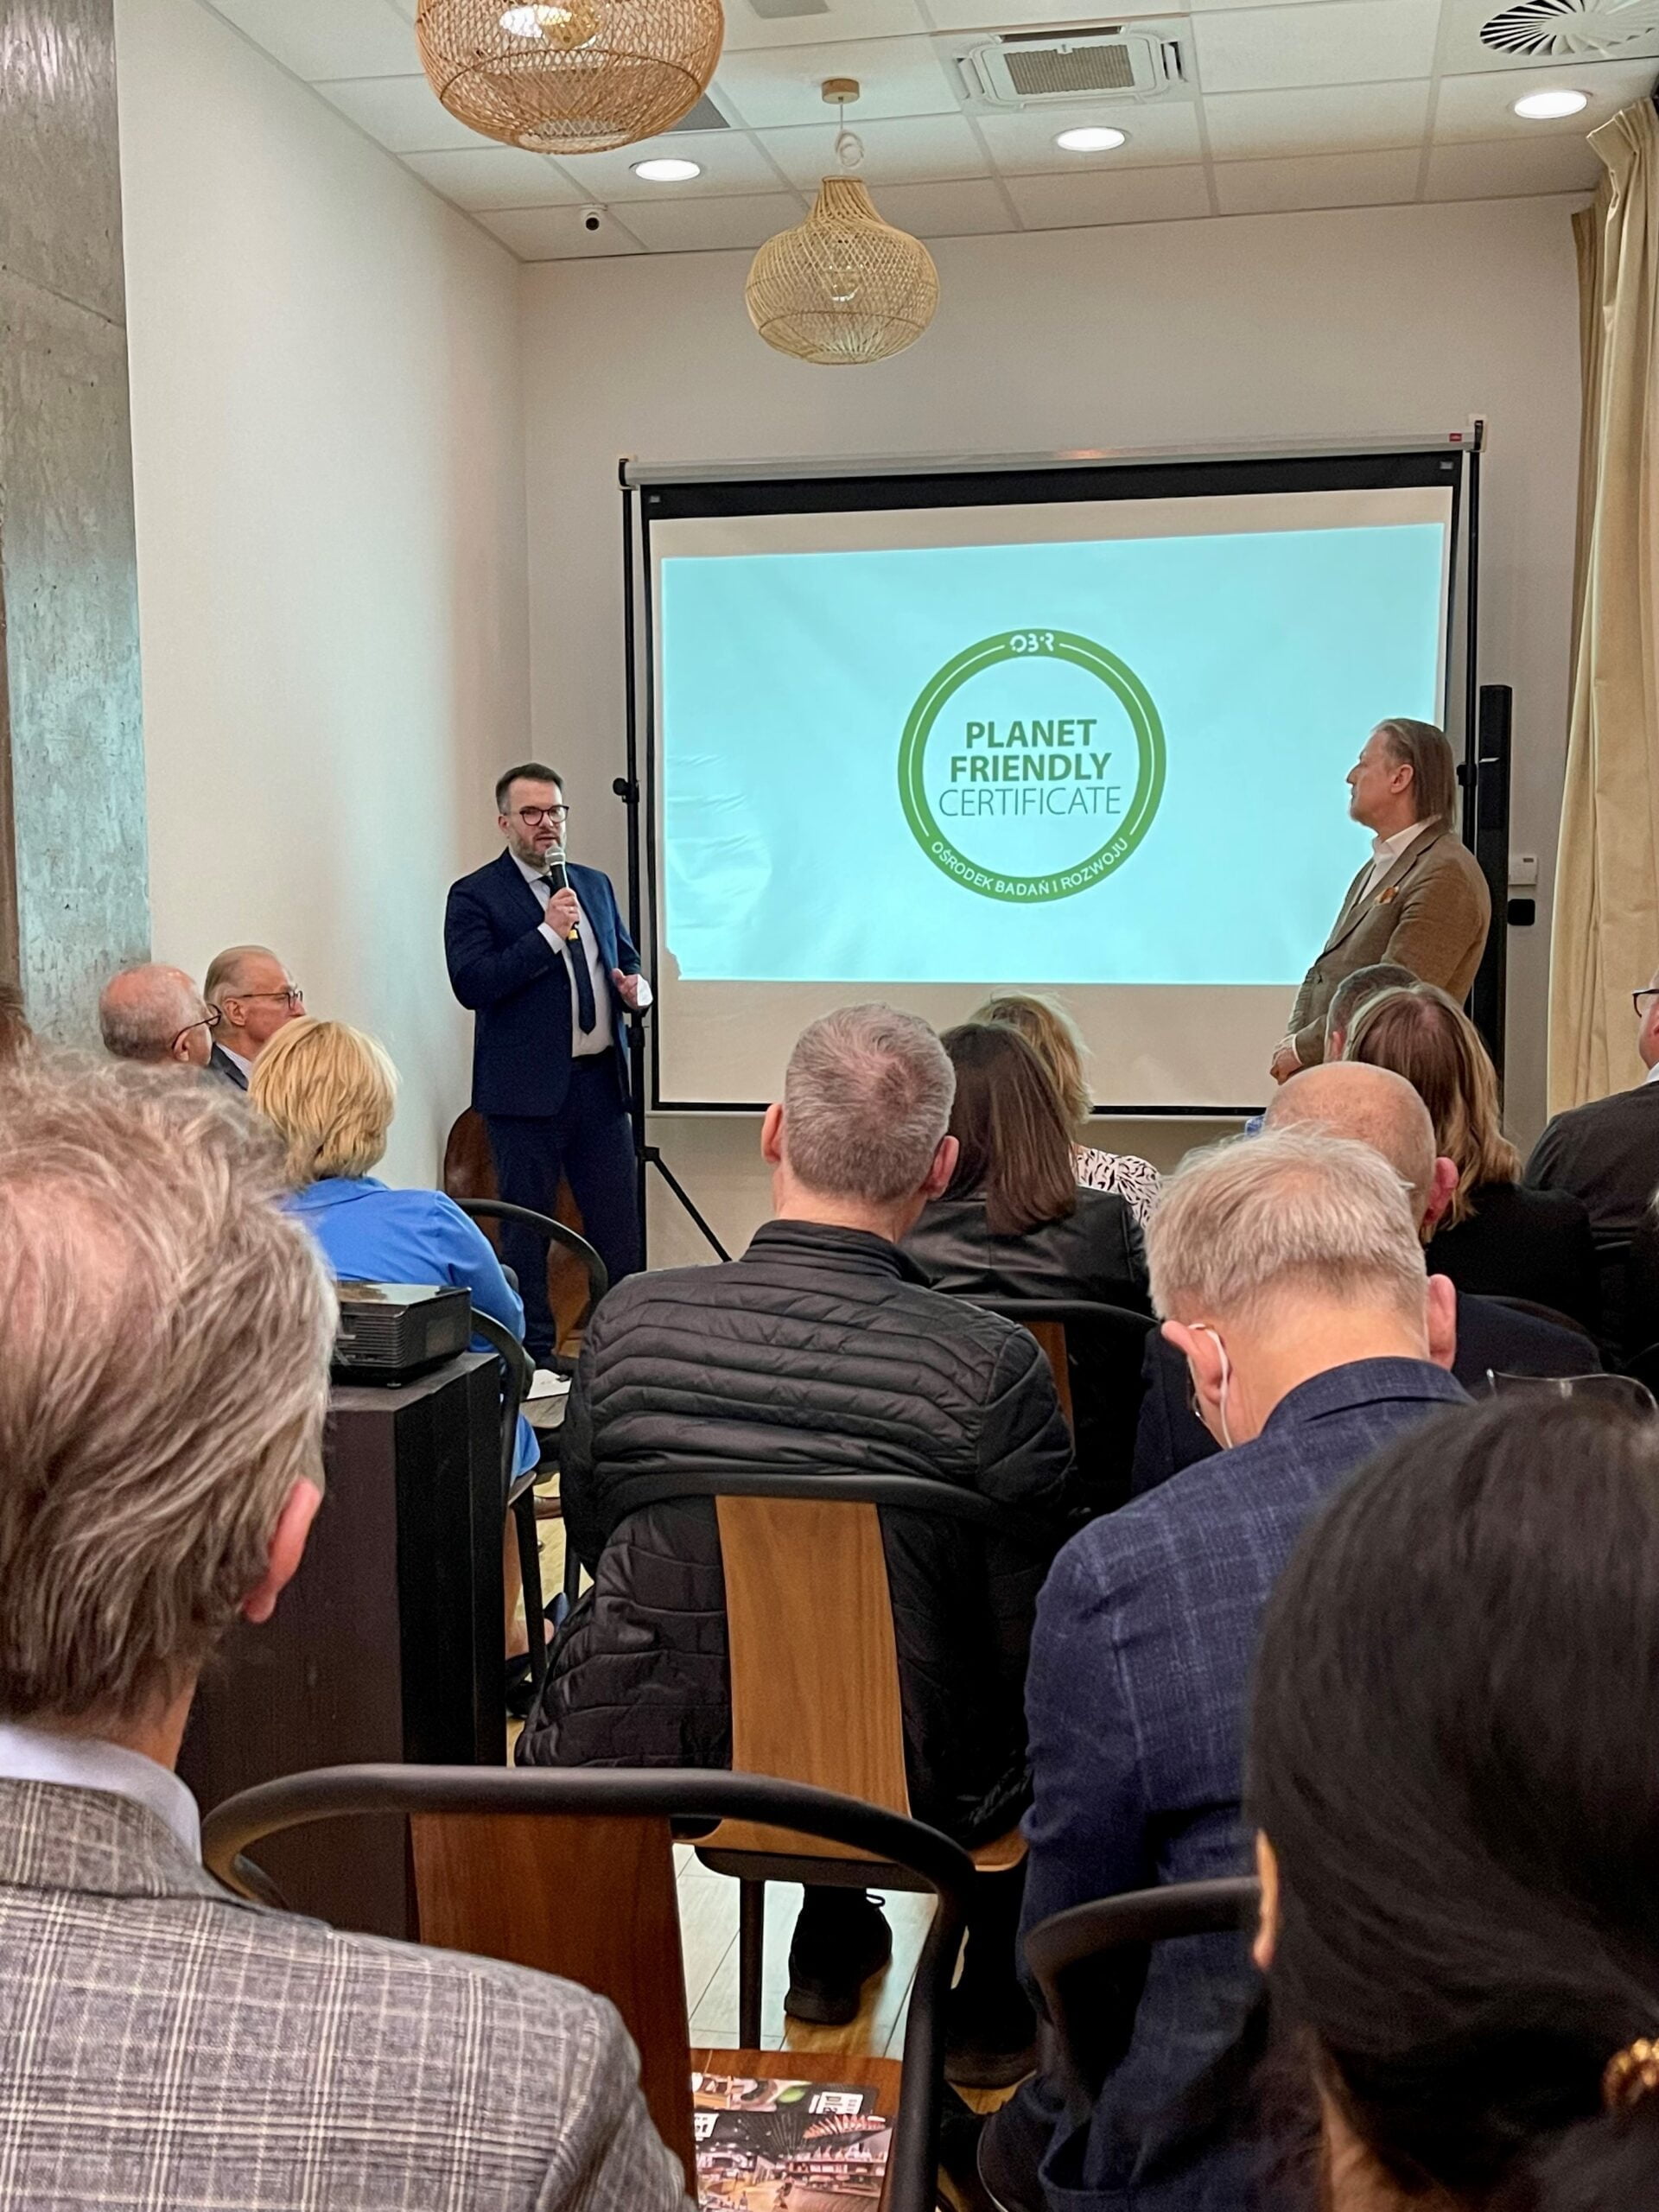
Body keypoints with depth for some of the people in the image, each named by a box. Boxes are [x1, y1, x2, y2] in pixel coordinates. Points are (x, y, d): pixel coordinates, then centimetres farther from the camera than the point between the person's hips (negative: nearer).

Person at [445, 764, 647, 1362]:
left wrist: (635, 989, 2)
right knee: (527, 1226, 4)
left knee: (618, 1223, 8)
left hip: (601, 1082, 5)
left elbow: (626, 960, 25)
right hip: (528, 1088, -5)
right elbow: (472, 984, -16)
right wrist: (547, 932, -20)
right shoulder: (475, 895, -4)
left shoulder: (595, 885, 15)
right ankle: (532, 1351, 14)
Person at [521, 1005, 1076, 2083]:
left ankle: (833, 1938, 50)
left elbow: (593, 1539, 4)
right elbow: (1034, 1633, -11)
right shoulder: (993, 1365, -21)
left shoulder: (632, 1316, -12)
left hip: (628, 1761, 3)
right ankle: (999, 2007, 38)